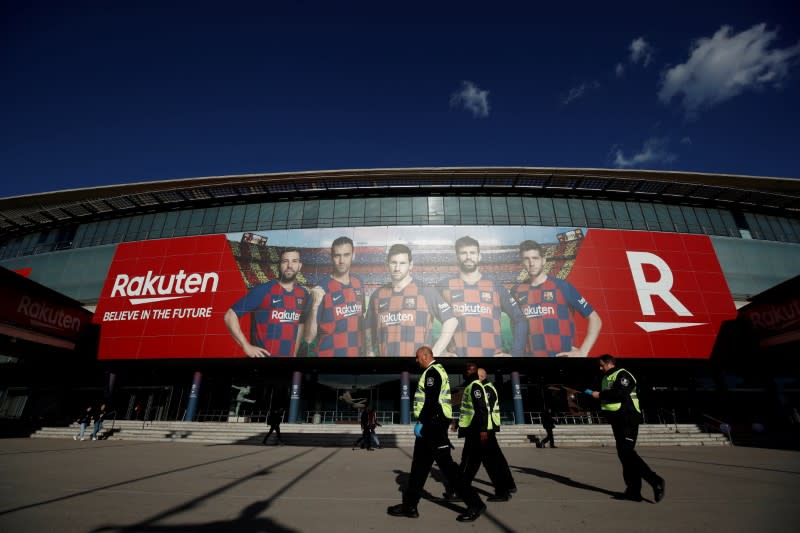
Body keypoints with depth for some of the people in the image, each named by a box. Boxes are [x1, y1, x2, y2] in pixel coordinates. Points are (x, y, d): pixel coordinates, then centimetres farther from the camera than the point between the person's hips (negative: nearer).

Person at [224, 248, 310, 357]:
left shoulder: (303, 294, -1)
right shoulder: (263, 290, -14)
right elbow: (230, 315, -12)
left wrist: (295, 353, 10)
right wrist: (246, 346, -15)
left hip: (289, 355, 4)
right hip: (262, 355, -4)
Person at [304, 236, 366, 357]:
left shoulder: (359, 284, -2)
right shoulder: (322, 289, -14)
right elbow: (309, 338, -15)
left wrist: (362, 349, 6)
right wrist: (315, 306, -27)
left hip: (356, 353, 4)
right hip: (329, 353, -4)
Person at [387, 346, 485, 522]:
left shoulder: (432, 371, -14)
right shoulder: (437, 370, 17)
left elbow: (432, 400, -23)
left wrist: (421, 422, -19)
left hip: (433, 423, -11)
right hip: (431, 425, 11)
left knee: (445, 464, -4)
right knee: (419, 464, 14)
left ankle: (475, 503, 5)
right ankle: (409, 505, 23)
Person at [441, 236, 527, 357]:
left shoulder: (496, 288, 4)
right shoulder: (446, 288, 1)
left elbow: (520, 320, 7)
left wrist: (515, 353, -1)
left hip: (492, 354, 1)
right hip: (457, 355, -1)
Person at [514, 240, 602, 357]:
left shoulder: (562, 286, -7)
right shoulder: (517, 292, 1)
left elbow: (595, 319, -4)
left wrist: (582, 352, -10)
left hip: (563, 354, -2)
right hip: (530, 354, 3)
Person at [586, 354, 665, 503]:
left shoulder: (623, 375, -10)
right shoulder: (606, 378, 19)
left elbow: (620, 393, -23)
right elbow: (605, 396, 22)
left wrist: (600, 394, -18)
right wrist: (593, 394, 4)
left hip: (628, 418, -9)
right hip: (617, 419, 9)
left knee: (626, 452, -14)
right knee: (623, 454, 8)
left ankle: (655, 481, -4)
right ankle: (633, 490, 13)